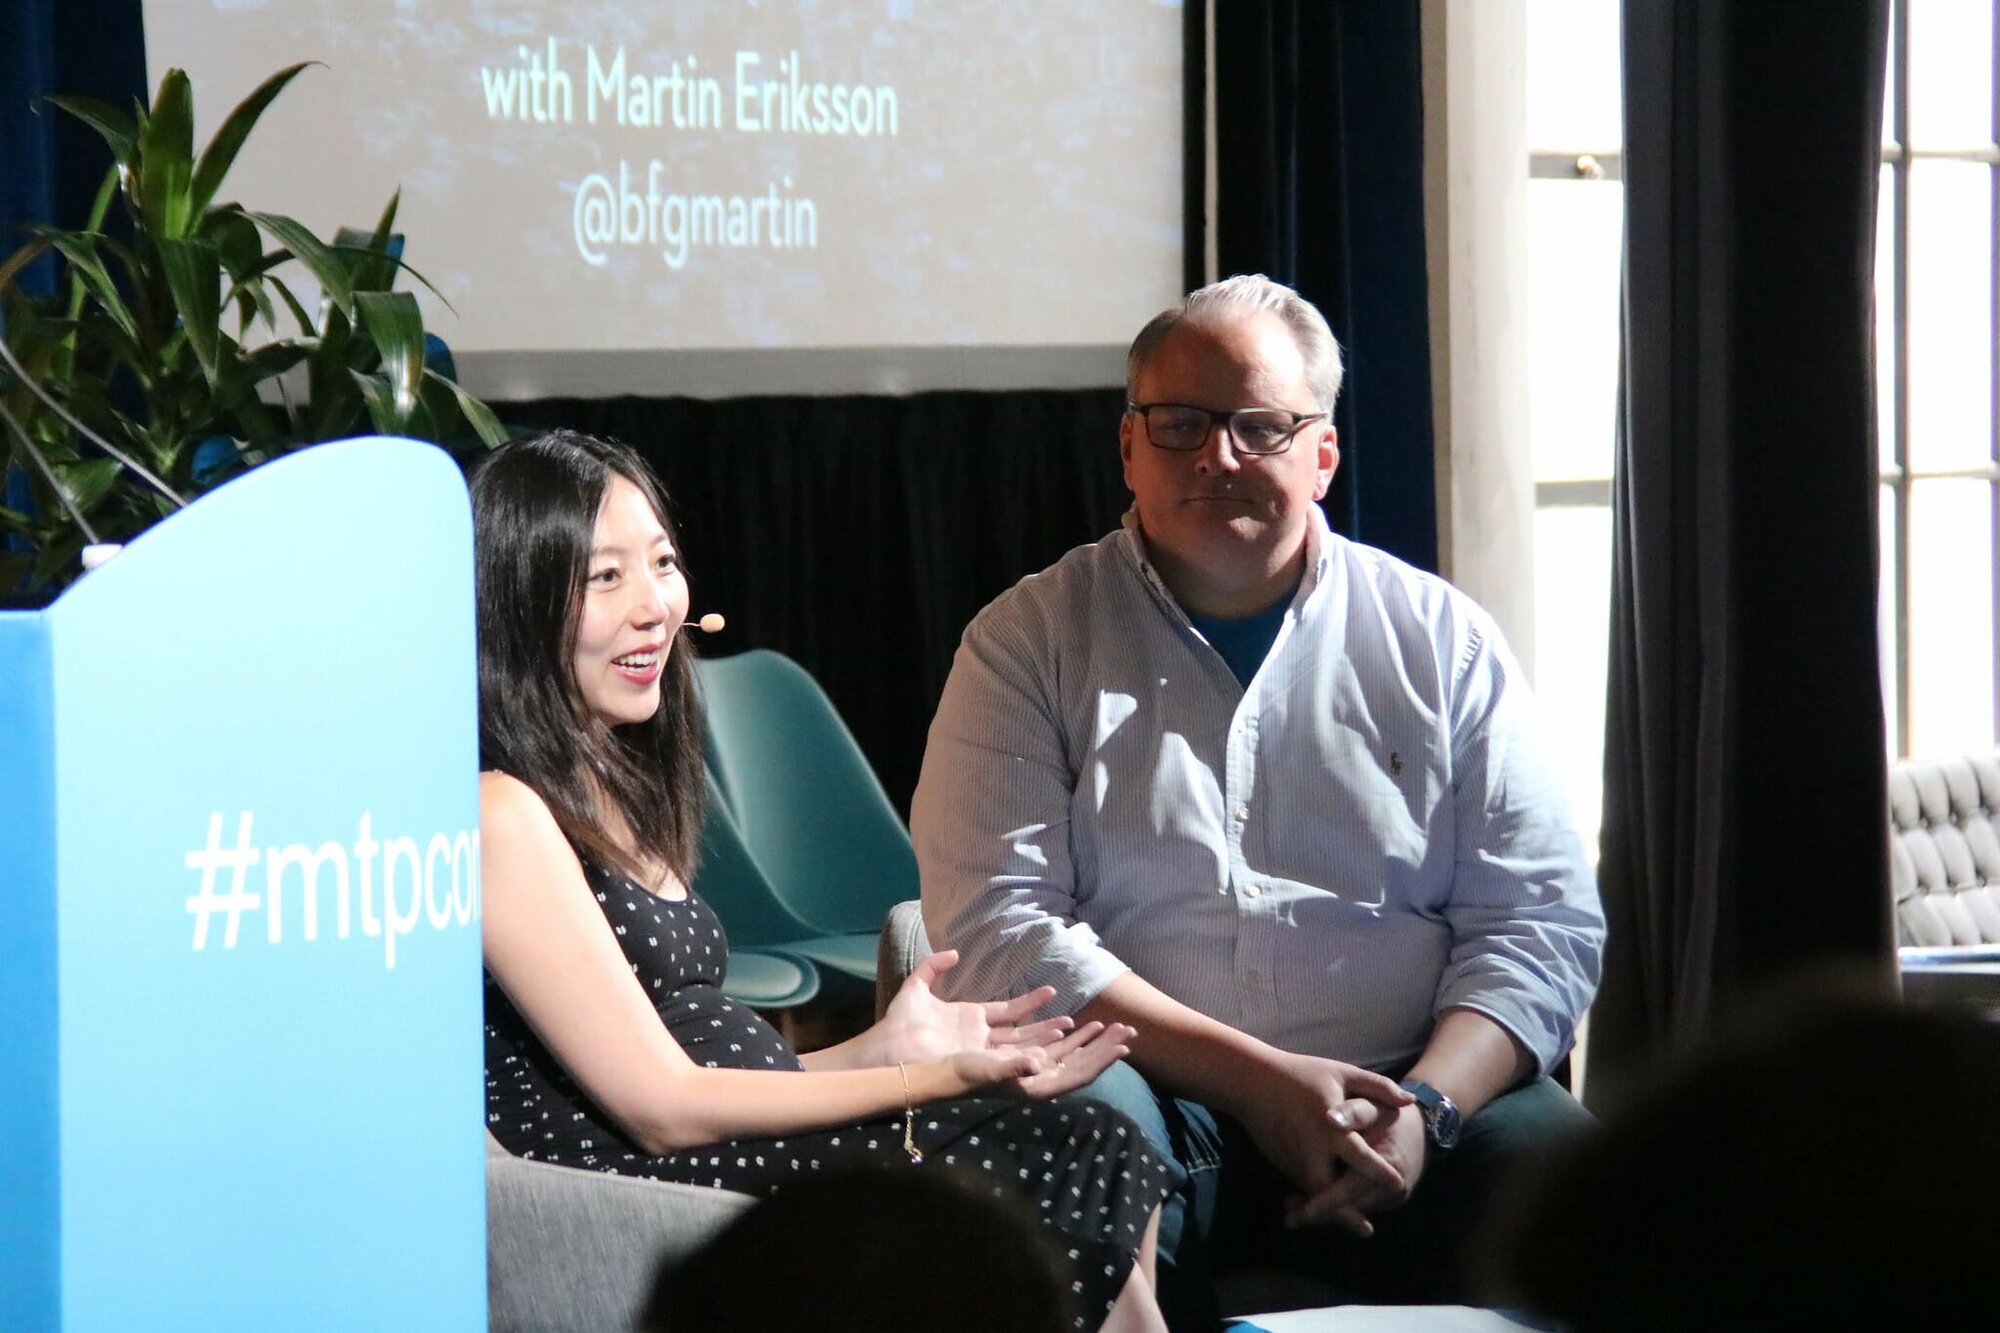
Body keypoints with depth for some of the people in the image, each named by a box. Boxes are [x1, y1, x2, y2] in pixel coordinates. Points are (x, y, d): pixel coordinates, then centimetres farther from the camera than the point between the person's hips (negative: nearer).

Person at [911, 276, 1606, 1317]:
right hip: (1156, 1092, -1)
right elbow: (993, 928, -4)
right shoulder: (1031, 641, 9)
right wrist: (1258, 1079, -13)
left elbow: (1543, 920, 8)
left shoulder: (1441, 640, 14)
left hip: (1406, 1088, 2)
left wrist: (1424, 1106, -12)